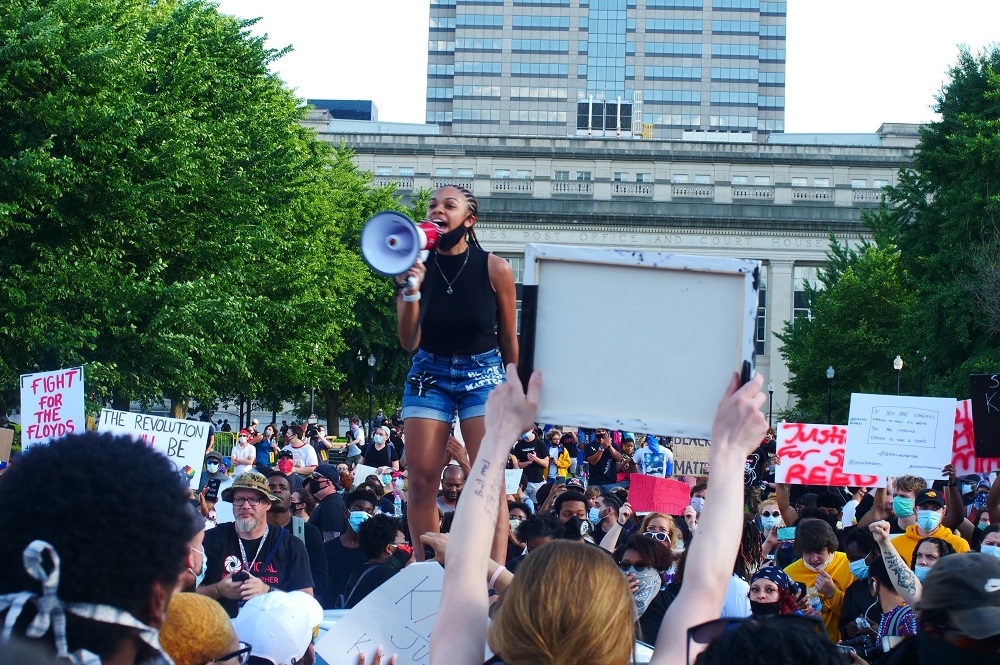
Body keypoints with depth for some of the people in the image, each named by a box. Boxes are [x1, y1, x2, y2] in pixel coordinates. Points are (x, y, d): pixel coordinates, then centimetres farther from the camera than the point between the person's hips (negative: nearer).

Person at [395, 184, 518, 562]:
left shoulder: (495, 270, -11)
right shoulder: (417, 267, -7)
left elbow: (508, 339, 2)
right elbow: (410, 342, -11)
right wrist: (410, 290, -25)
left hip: (483, 372, -2)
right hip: (430, 373, 2)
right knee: (422, 478, -2)